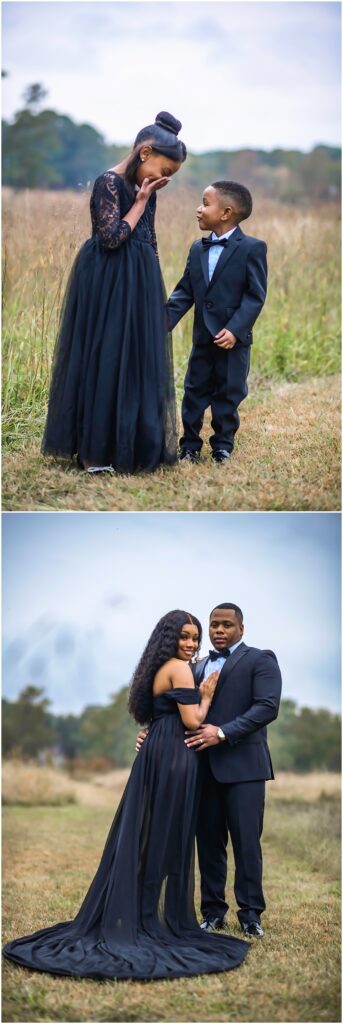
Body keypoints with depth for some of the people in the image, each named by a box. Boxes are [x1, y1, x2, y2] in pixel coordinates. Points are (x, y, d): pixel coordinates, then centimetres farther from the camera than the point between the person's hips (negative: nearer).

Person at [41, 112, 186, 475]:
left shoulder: (145, 190, 10)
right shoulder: (109, 183, -14)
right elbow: (112, 237, -21)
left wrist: (154, 289, 16)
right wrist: (141, 202, -13)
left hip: (139, 287, 8)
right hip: (107, 286, -8)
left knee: (136, 362, 10)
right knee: (104, 363, -3)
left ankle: (125, 443, 20)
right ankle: (93, 451, 6)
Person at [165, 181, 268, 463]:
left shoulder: (252, 248, -10)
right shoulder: (197, 249, 9)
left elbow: (256, 295, -14)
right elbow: (185, 292, 9)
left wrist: (235, 329, -23)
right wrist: (165, 321, -5)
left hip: (233, 341, -5)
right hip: (203, 339, 5)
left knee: (227, 396, 5)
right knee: (195, 393, 9)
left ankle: (223, 446, 18)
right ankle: (190, 445, 19)